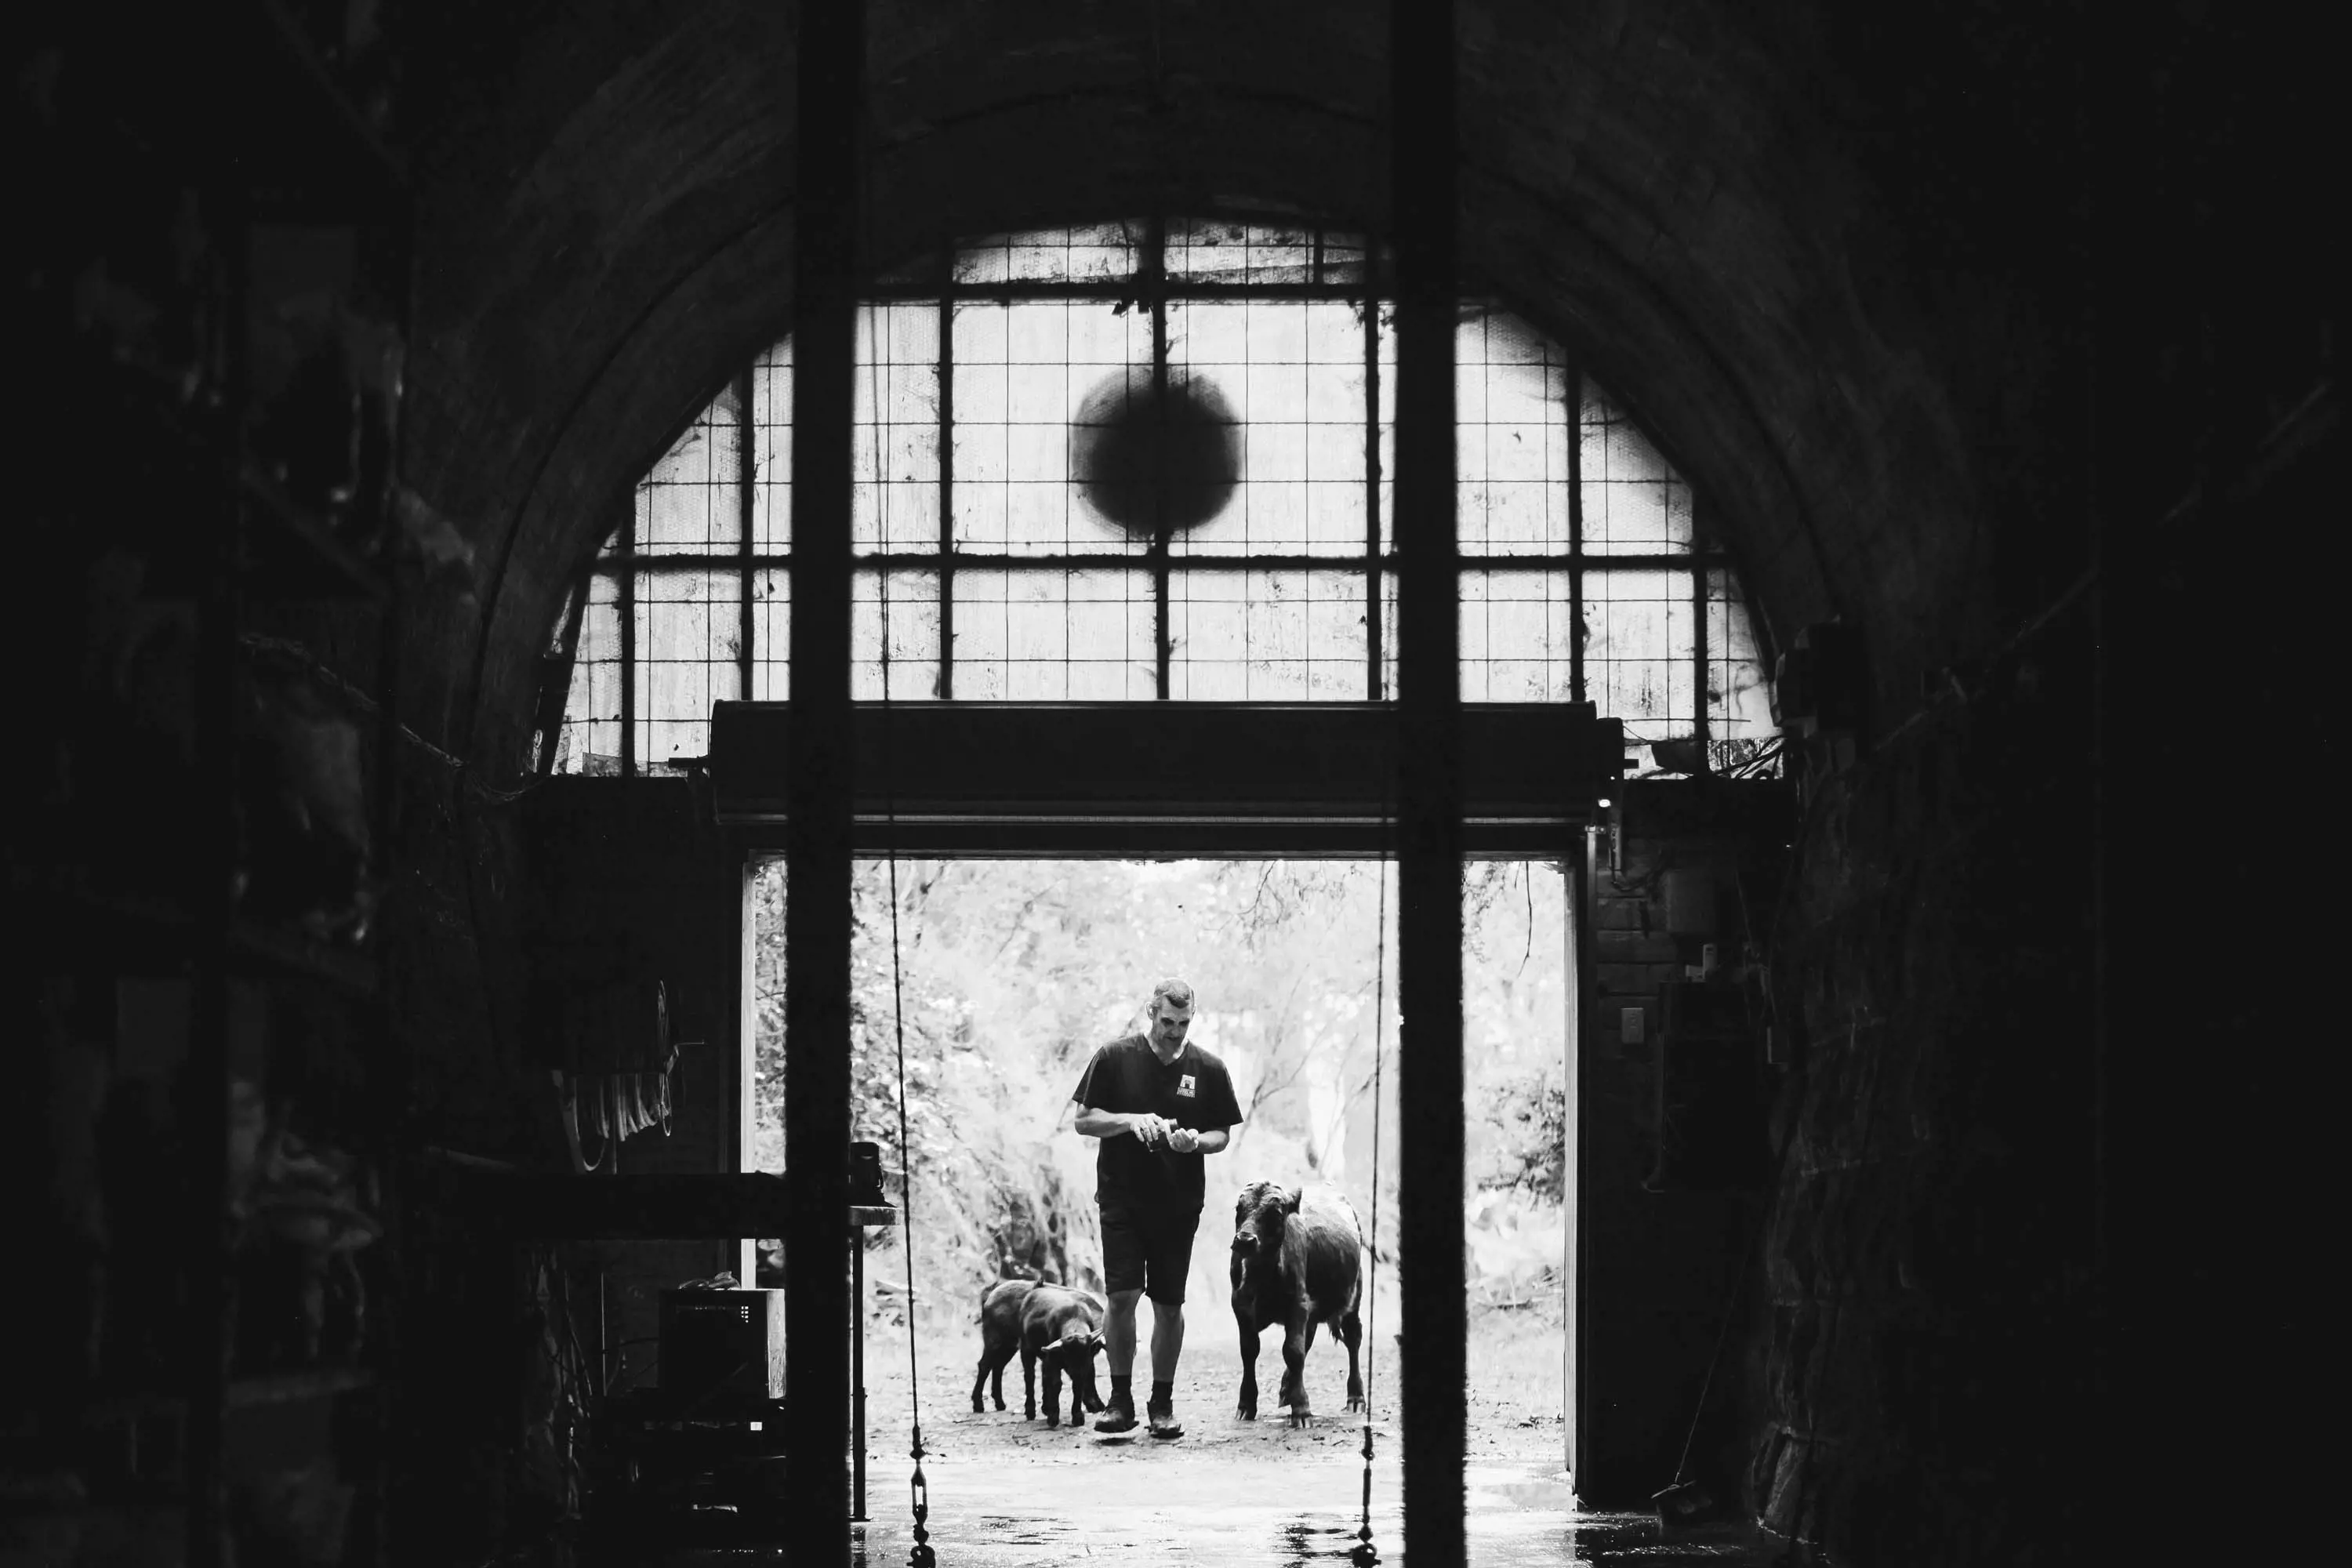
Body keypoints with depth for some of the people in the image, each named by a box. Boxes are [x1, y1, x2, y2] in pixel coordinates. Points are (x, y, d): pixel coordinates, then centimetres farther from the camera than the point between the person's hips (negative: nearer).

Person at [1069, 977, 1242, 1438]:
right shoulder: (1115, 1058, -1)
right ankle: (1121, 1400, 1)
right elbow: (1084, 1120, 2)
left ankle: (1162, 1403, 14)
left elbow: (1222, 1134, 10)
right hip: (1122, 1197, -1)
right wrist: (1132, 1121, -15)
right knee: (1122, 1296, -9)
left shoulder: (1209, 1069, 3)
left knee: (1170, 1305, 4)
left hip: (1179, 1204, 1)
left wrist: (1197, 1141, -13)